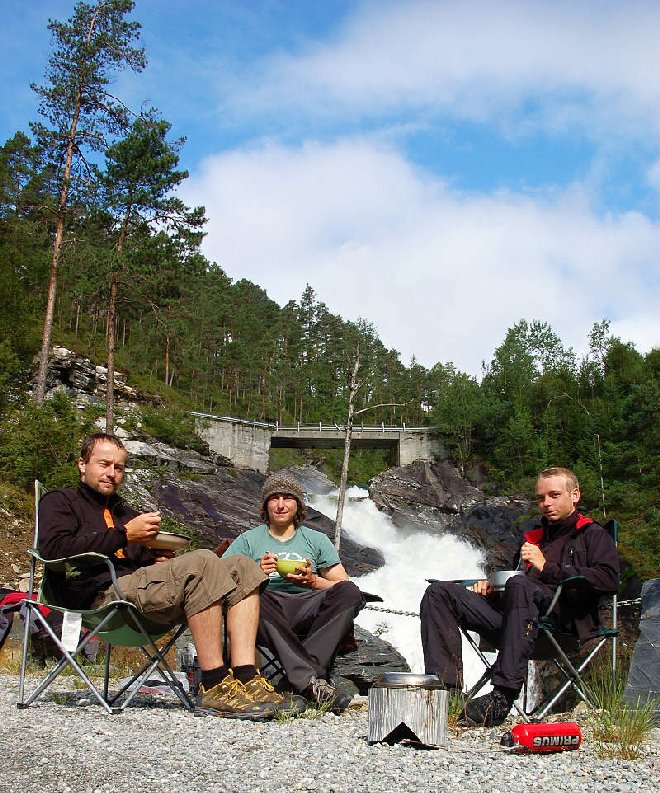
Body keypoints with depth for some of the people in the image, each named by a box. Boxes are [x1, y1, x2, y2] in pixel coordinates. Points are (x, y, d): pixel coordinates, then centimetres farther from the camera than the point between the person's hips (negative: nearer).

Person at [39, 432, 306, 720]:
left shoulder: (126, 512, 36)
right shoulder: (60, 501, 14)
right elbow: (54, 548, -7)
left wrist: (158, 558, 5)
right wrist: (124, 535, -9)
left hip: (140, 583, 8)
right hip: (103, 592, -8)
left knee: (242, 567, -10)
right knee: (202, 562, -32)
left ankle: (246, 679, -29)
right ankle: (214, 687, -33)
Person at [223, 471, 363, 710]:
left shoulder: (316, 540, 22)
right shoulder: (248, 540, 19)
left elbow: (343, 586, 13)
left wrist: (313, 581, -6)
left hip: (308, 613, 1)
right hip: (267, 615, -1)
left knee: (350, 592, -25)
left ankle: (300, 675, -36)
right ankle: (311, 680, -42)